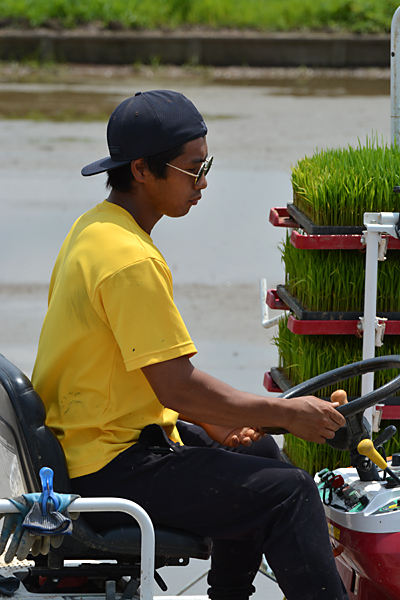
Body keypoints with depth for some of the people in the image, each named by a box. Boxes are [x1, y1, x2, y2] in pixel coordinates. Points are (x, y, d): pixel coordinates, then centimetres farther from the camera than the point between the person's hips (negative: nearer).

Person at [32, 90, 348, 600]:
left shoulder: (91, 229, 9)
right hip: (111, 472, -11)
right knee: (287, 492, -14)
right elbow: (177, 386, -24)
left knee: (257, 455, 27)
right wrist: (287, 413, -15)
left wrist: (212, 422, 9)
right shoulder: (131, 261, -23)